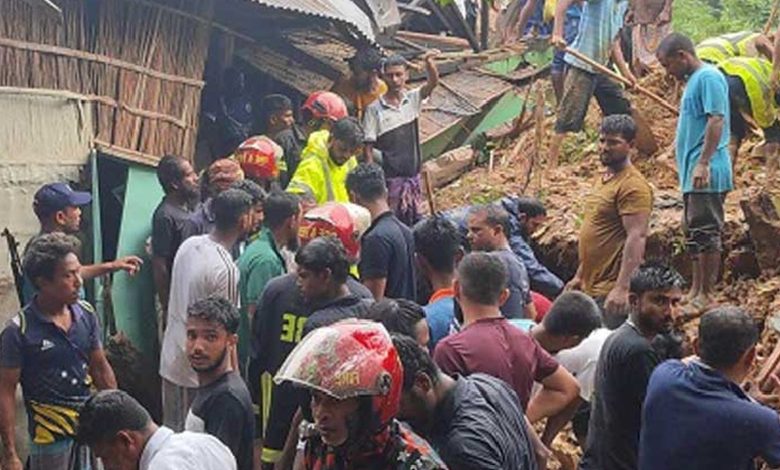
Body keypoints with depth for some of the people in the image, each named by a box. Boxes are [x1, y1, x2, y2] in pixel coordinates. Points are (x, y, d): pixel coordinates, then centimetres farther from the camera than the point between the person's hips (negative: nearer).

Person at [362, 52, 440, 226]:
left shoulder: (413, 99, 4)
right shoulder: (374, 109, -6)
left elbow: (433, 82, -12)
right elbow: (368, 147, -5)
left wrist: (428, 61, -32)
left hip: (413, 174, 4)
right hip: (389, 178, -4)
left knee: (415, 221, 11)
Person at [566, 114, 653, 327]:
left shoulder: (633, 186, -14)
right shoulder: (606, 179, 16)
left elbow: (636, 238, -22)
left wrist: (622, 288, -29)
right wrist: (580, 276, 24)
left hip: (612, 290, -10)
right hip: (591, 286, 10)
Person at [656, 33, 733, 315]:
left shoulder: (708, 78, -11)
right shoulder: (694, 80, 20)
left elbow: (717, 120, -20)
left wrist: (703, 163, -25)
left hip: (706, 174, -11)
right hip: (693, 174, 11)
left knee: (705, 233, -7)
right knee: (694, 233, 14)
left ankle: (706, 296, -3)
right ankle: (696, 290, 23)